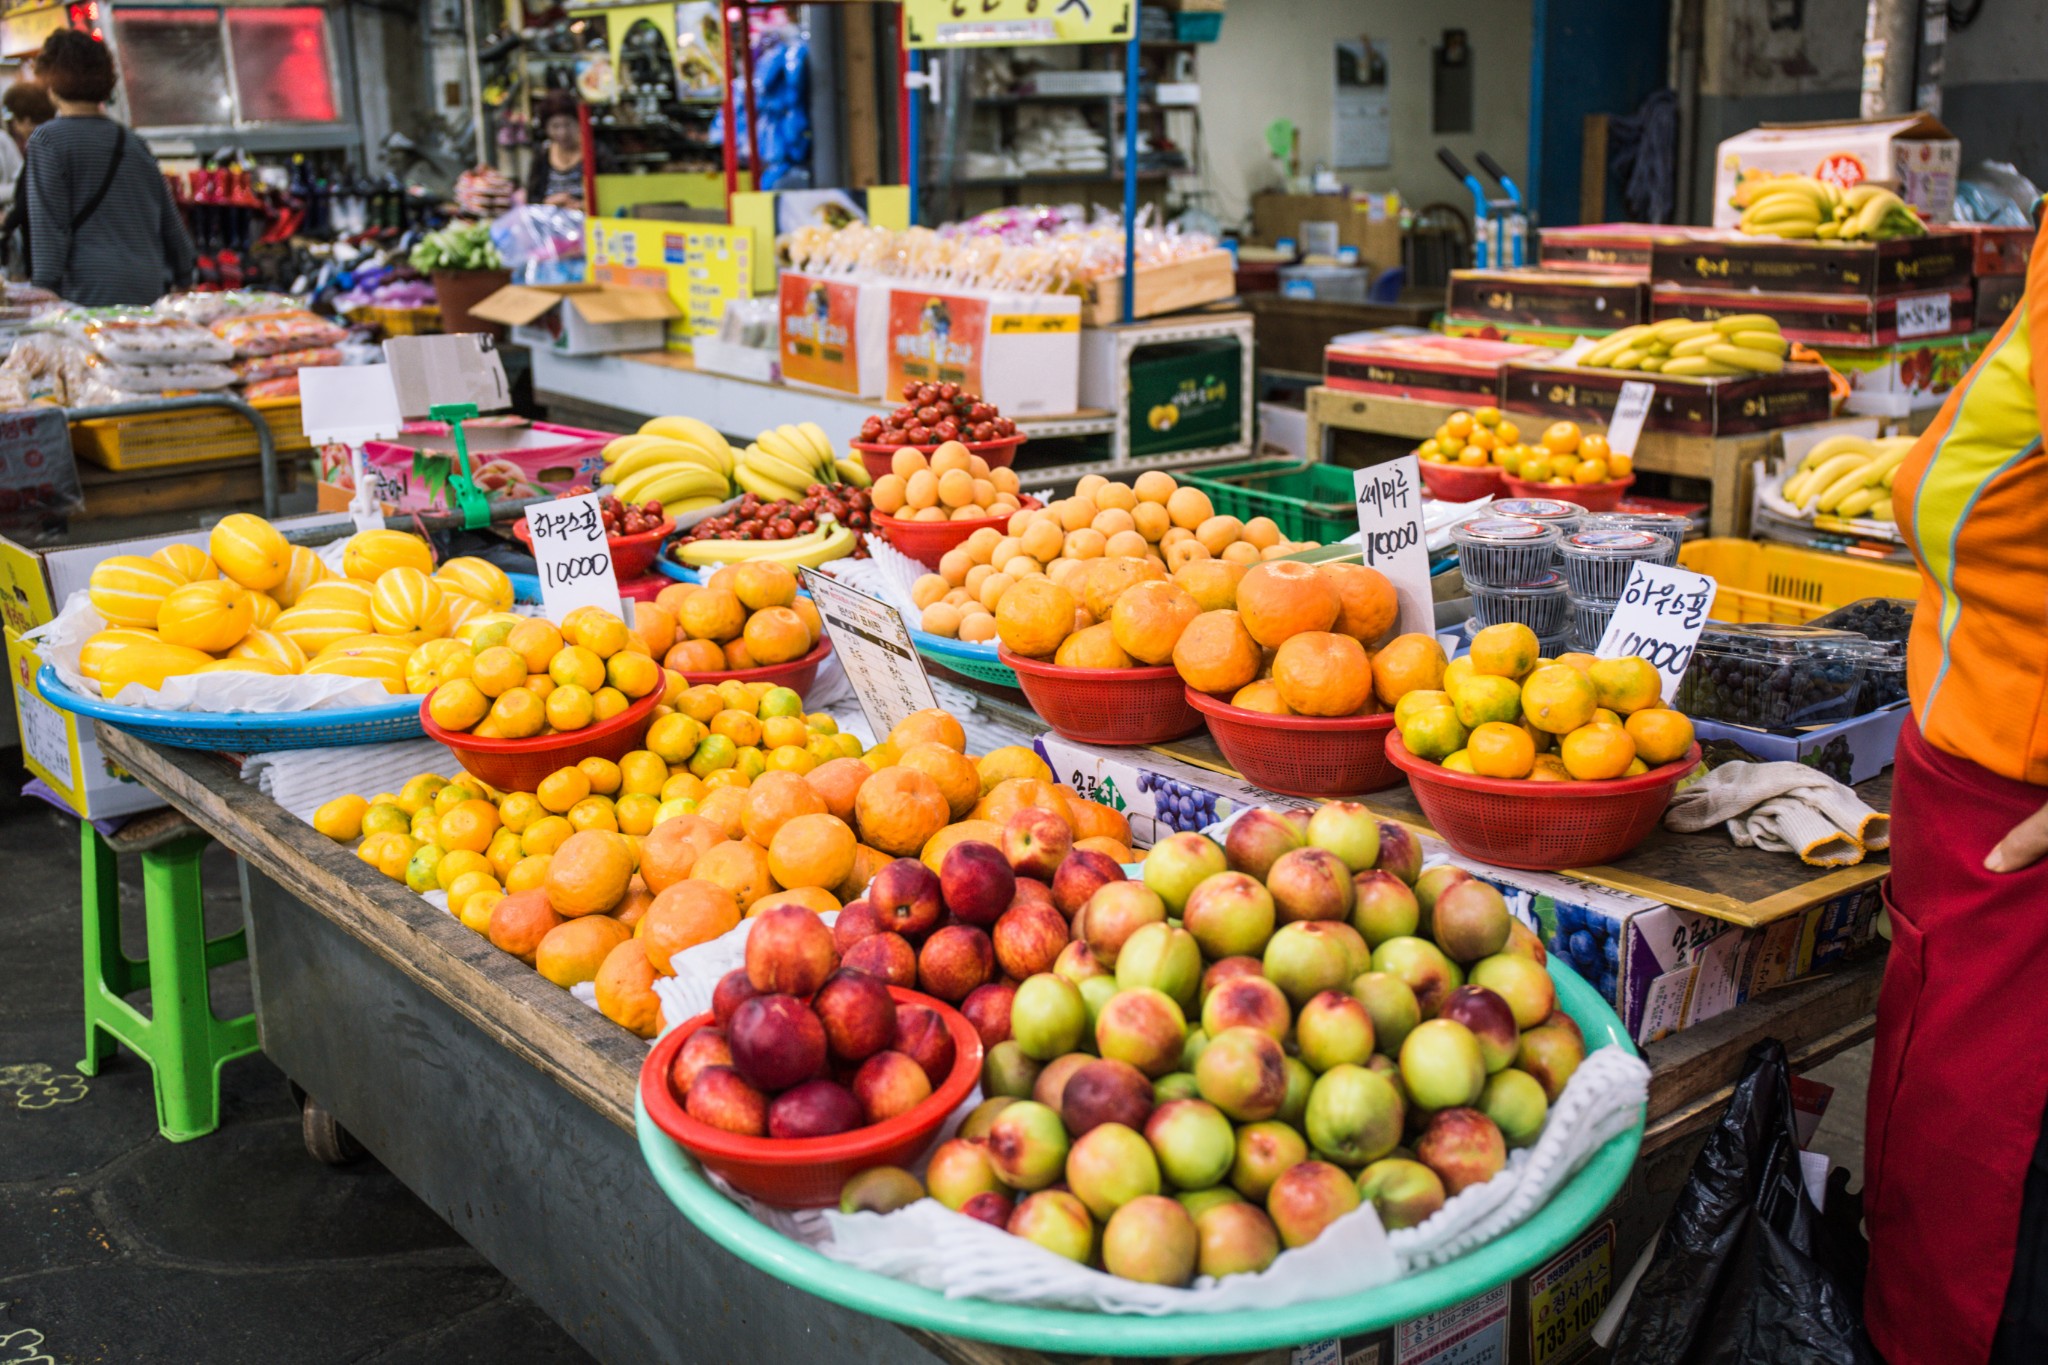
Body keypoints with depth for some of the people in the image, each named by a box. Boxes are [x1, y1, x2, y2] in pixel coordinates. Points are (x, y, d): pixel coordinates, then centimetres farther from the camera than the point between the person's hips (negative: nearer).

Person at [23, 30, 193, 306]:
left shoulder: (47, 141, -2)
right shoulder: (133, 142, 14)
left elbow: (49, 226, -8)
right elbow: (171, 222, 18)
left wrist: (45, 293, -8)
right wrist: (183, 281, 27)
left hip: (91, 294, -5)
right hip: (151, 292, 5)